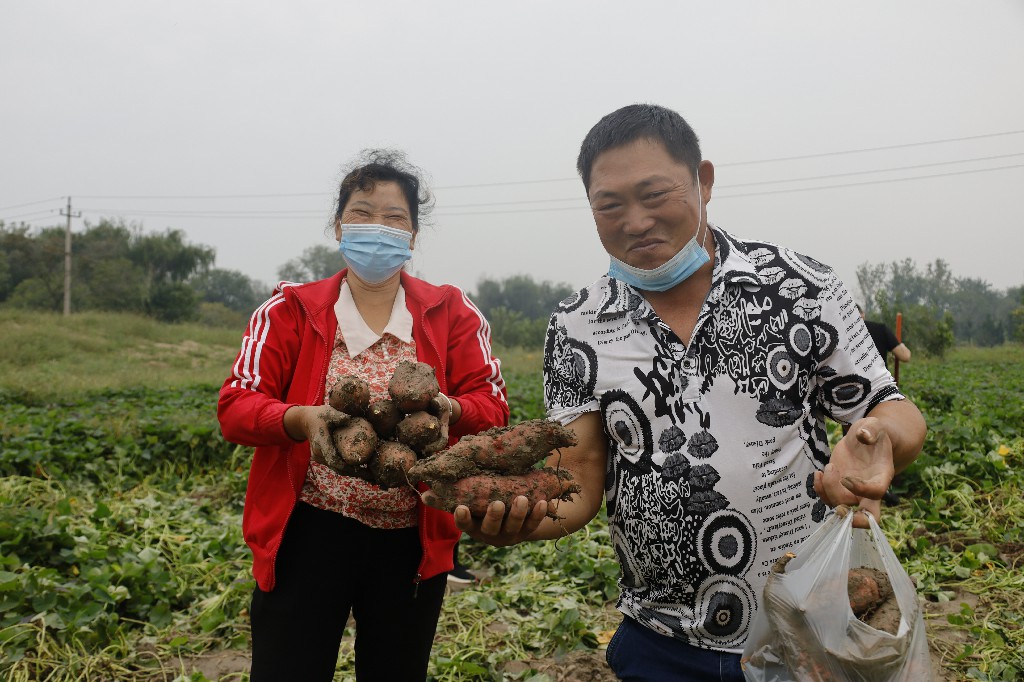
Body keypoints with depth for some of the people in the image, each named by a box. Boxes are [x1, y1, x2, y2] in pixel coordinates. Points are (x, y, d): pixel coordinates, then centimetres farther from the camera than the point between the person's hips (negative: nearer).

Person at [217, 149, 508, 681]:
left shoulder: (452, 315, 2)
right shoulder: (290, 311, 1)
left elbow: (491, 408, -4)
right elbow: (235, 408, -7)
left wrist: (449, 410, -27)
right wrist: (303, 419, -28)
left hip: (413, 541, 2)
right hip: (309, 533, -1)